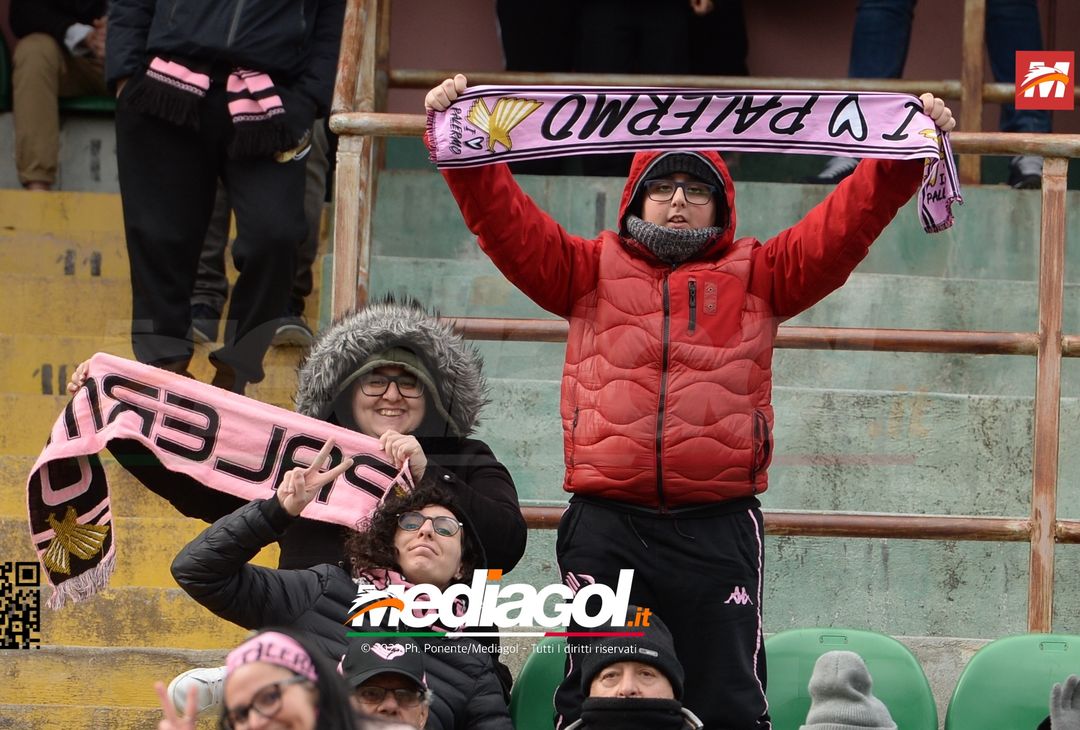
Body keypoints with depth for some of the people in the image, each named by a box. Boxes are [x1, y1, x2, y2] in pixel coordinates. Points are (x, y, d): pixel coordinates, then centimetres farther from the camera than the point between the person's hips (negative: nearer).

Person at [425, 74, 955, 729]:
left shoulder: (757, 276, 13)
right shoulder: (592, 270, 14)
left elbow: (843, 226, 3)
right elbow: (508, 221, 5)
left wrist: (905, 157, -8)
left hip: (718, 527, 0)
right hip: (606, 526, 1)